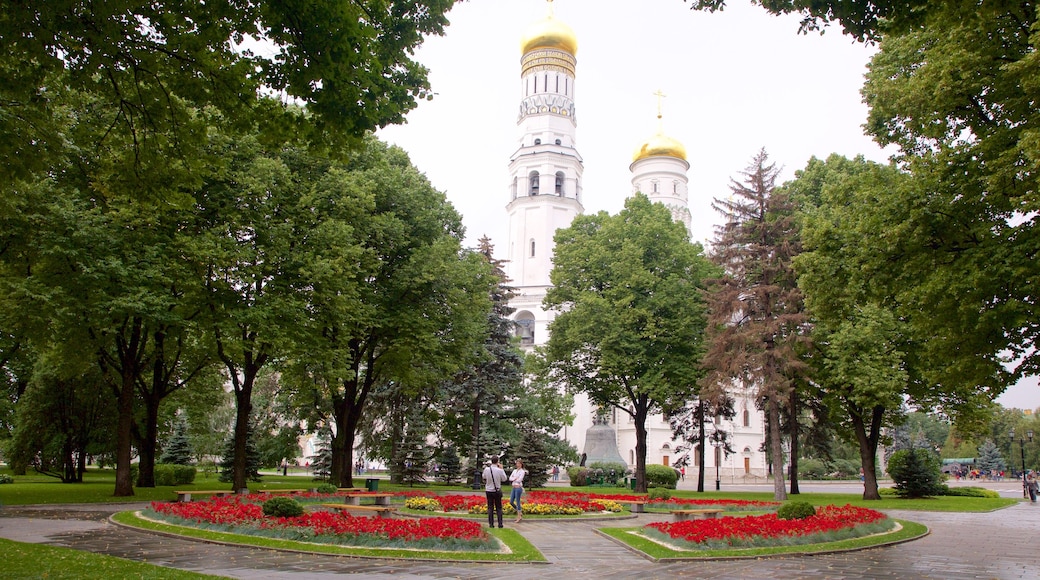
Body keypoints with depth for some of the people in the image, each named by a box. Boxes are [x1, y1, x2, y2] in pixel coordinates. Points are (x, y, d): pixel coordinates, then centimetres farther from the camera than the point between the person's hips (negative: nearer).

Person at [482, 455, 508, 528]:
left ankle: (491, 524, 5)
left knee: (490, 508, 8)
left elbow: (484, 477, 9)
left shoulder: (486, 469, -10)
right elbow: (504, 479, 0)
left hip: (489, 490, 1)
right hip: (497, 491, -1)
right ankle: (500, 524, 6)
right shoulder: (499, 470, -16)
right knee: (499, 508, 9)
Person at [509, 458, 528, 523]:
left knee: (517, 502, -4)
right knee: (511, 502, 8)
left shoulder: (522, 471, -6)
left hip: (518, 487, -8)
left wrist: (513, 479, -2)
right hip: (514, 487, 8)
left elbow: (519, 480, -16)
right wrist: (515, 478, -11)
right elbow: (510, 478, 6)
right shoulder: (514, 470, 14)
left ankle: (519, 517, 5)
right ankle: (520, 512, 24)